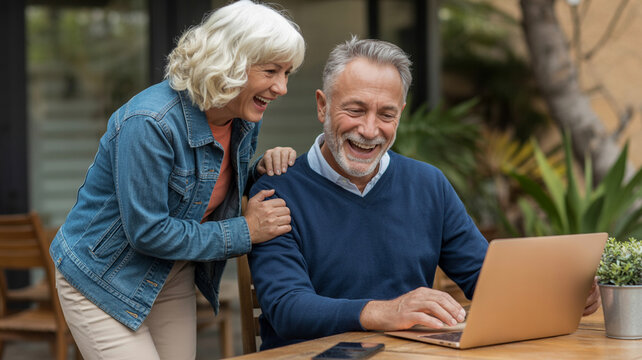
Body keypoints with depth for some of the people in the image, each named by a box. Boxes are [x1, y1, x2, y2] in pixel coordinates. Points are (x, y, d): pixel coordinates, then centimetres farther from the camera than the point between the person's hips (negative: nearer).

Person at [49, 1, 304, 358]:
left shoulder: (245, 120, -5)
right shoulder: (149, 124, -30)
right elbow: (148, 232, -27)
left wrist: (261, 172, -11)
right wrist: (245, 232, -22)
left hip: (174, 279, 7)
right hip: (102, 280, -7)